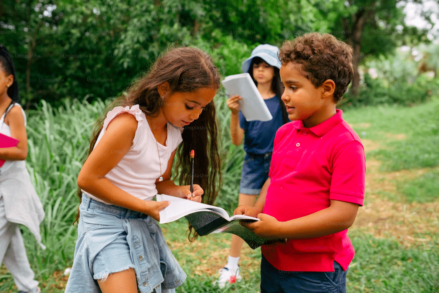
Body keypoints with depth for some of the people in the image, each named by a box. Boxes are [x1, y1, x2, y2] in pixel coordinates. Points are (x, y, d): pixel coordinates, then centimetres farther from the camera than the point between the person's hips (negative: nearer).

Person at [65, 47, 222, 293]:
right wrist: (144, 206, -23)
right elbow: (88, 179, -20)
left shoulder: (176, 132, 1)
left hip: (144, 224, 7)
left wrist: (181, 191, -10)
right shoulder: (129, 123, -23)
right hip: (107, 221, -7)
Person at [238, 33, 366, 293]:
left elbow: (343, 215, -21)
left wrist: (279, 229, -22)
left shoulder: (346, 145, -18)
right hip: (272, 260, 6)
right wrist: (256, 211, -1)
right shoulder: (284, 133, 3)